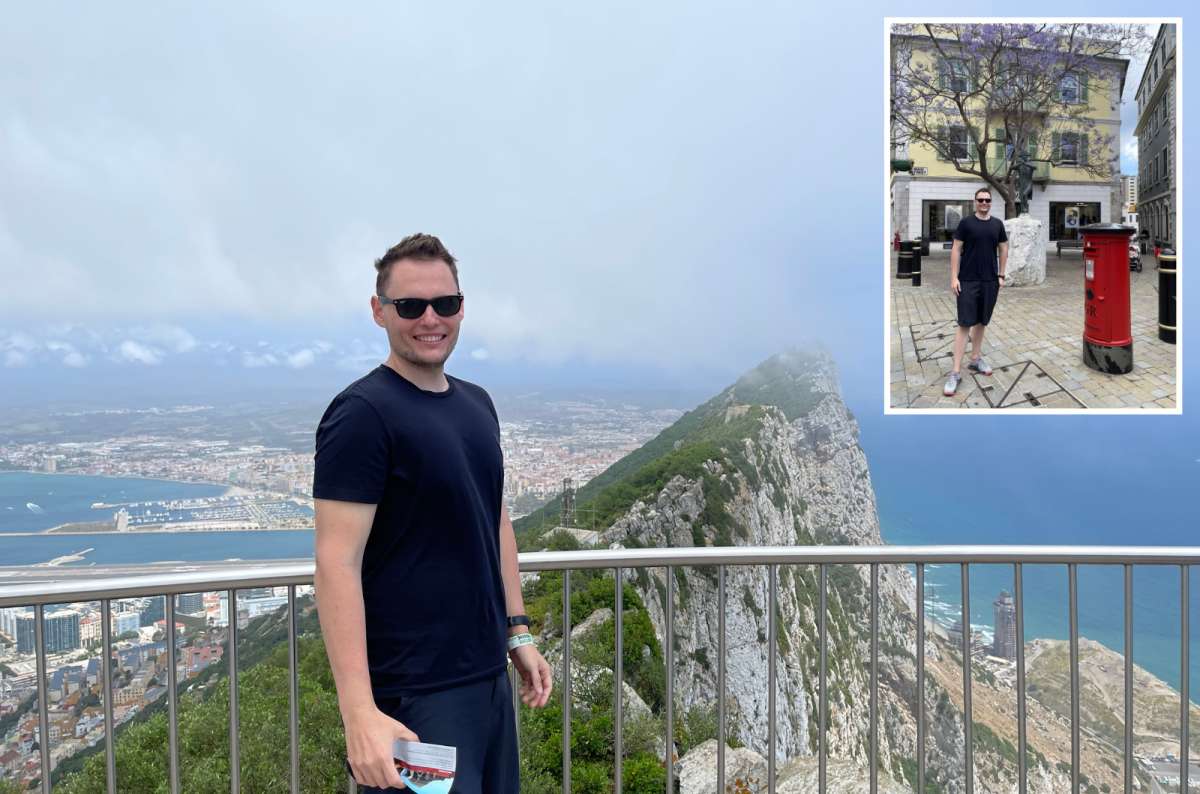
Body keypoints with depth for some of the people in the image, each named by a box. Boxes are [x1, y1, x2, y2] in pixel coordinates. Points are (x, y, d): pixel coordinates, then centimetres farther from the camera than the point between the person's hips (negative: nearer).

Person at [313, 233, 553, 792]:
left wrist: (518, 633, 15)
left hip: (490, 676, 8)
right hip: (415, 694, -7)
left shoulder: (477, 404, 9)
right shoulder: (363, 413, -15)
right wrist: (360, 713, -26)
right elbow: (338, 564, -21)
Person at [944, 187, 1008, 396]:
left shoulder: (997, 224, 8)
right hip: (968, 281, -4)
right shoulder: (966, 223, -3)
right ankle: (956, 372, -7)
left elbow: (1003, 249, 14)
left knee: (981, 322, 13)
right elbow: (956, 250, -4)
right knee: (965, 324, -7)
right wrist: (954, 277, -10)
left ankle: (975, 359, 28)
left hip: (990, 281, 4)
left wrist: (1001, 275, 8)